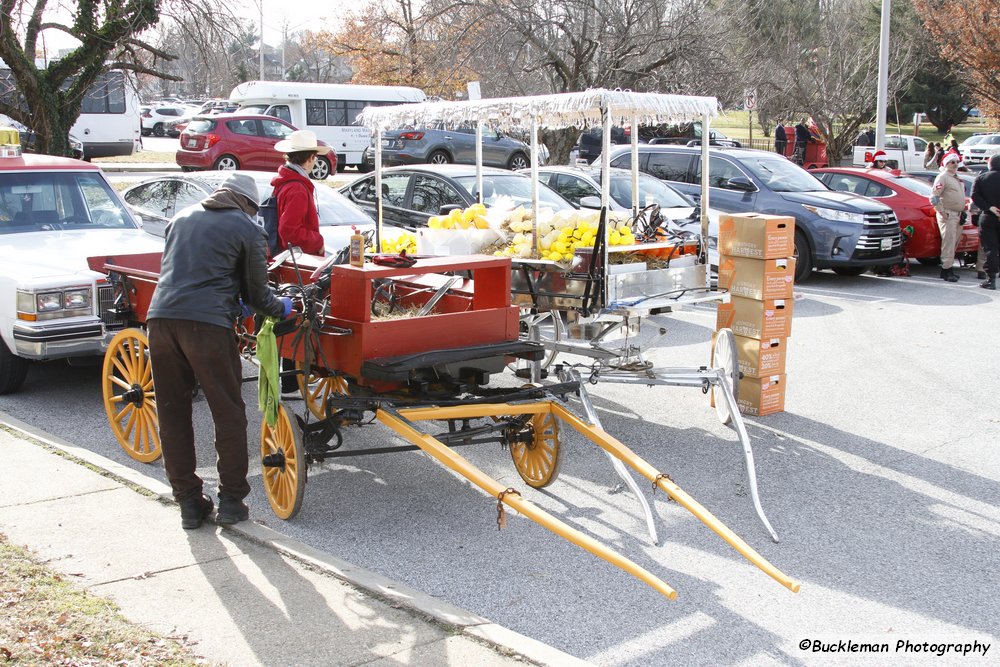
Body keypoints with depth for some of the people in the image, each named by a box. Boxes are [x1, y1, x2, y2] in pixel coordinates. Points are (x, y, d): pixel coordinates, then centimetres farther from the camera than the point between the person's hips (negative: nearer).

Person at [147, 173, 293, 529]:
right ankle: (231, 500, 12)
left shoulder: (182, 217, 23)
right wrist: (282, 307, 31)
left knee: (172, 414, 11)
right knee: (229, 413, 8)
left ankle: (189, 503, 16)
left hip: (161, 316, 5)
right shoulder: (248, 229, 8)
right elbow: (256, 294, 10)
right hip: (206, 322, -5)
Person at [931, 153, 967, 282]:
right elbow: (934, 197, -17)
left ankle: (947, 268, 15)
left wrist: (962, 212, 21)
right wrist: (942, 212, -18)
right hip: (948, 215, -9)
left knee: (954, 242, 9)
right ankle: (946, 270, -11)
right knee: (949, 241, -12)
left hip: (958, 215, 9)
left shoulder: (957, 179, 20)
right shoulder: (942, 177, -8)